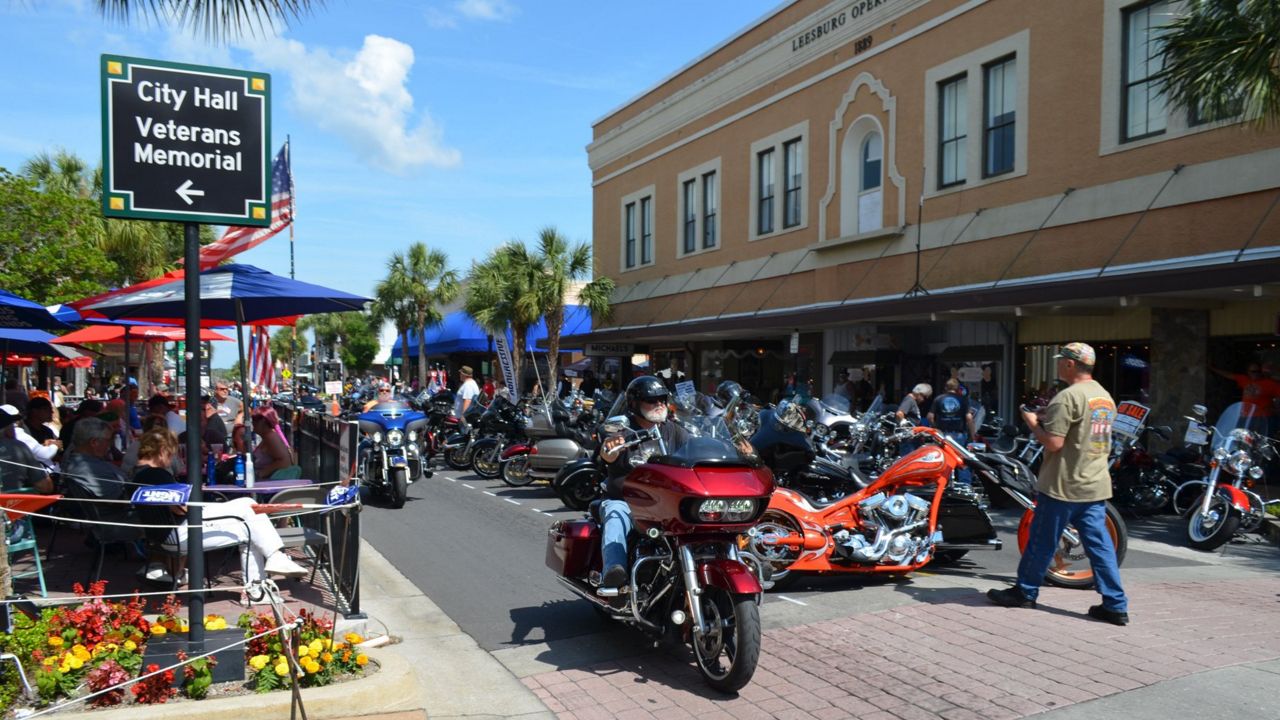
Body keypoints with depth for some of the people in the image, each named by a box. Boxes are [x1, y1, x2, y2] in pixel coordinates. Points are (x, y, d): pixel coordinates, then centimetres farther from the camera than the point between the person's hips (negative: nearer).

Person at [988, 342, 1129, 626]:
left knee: (1042, 541, 6)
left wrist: (1033, 423, -6)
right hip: (1096, 485, 8)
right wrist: (1048, 418, 19)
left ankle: (1025, 592, 19)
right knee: (1100, 545, 8)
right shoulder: (1105, 397, 12)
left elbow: (1053, 443, -22)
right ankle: (1115, 605, 9)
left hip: (1064, 485, -8)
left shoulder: (1068, 397, -17)